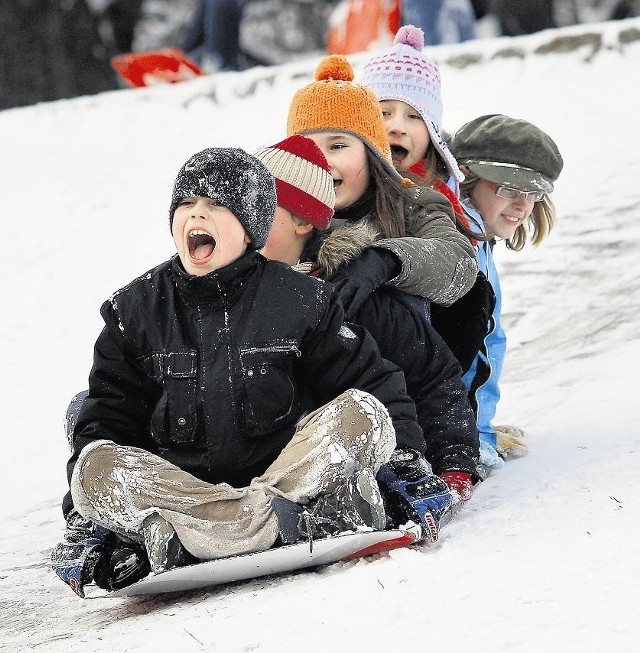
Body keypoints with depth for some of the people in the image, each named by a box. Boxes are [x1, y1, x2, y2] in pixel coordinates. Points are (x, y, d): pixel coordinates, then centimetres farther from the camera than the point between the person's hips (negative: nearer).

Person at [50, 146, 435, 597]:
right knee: (96, 466, -29)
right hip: (178, 487, 0)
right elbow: (107, 419, 8)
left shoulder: (300, 301, 4)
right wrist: (83, 520, -5)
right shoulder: (136, 310, 8)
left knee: (362, 412, -23)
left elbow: (375, 385, 6)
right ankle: (301, 523, -40)